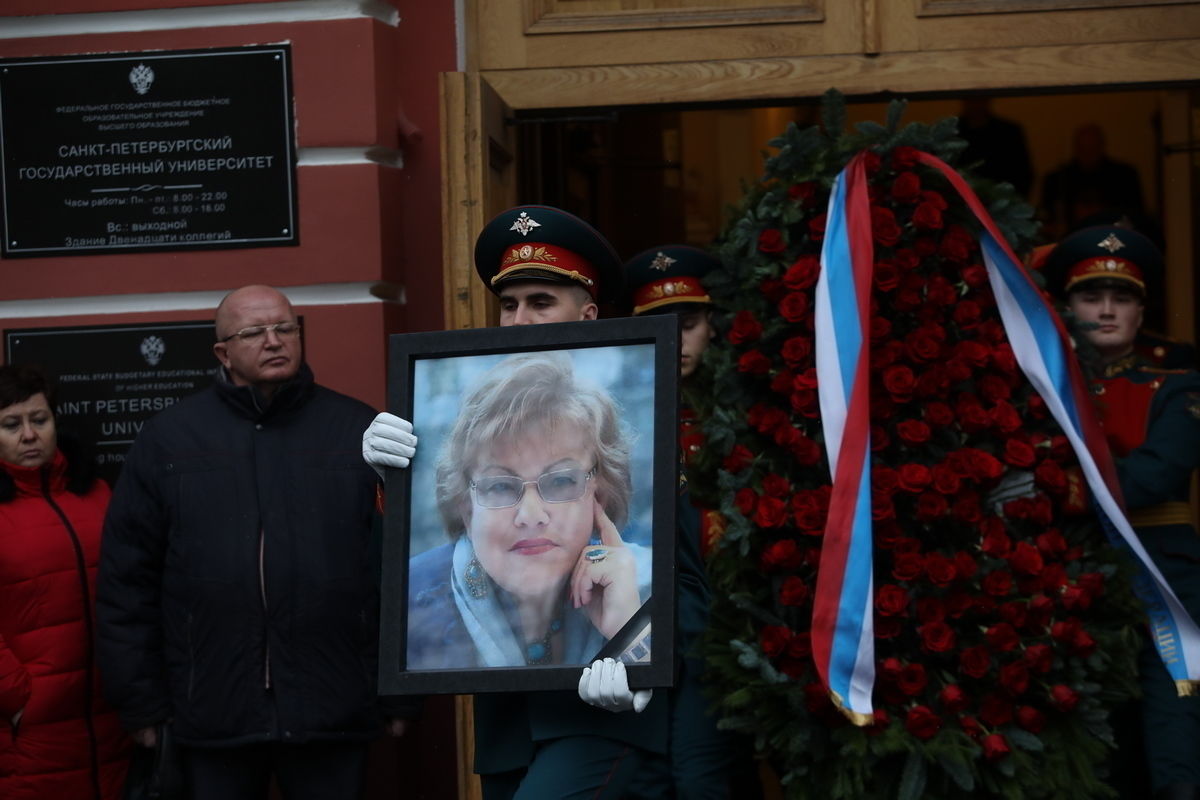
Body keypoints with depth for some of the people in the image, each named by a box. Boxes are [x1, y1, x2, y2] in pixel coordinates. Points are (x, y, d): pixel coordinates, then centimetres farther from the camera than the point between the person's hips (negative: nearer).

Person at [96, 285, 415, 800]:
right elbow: (127, 579, 6)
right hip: (213, 717, 1)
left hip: (334, 716, 0)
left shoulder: (359, 431, 5)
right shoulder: (169, 438, 6)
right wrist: (141, 701, 3)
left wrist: (401, 694, 2)